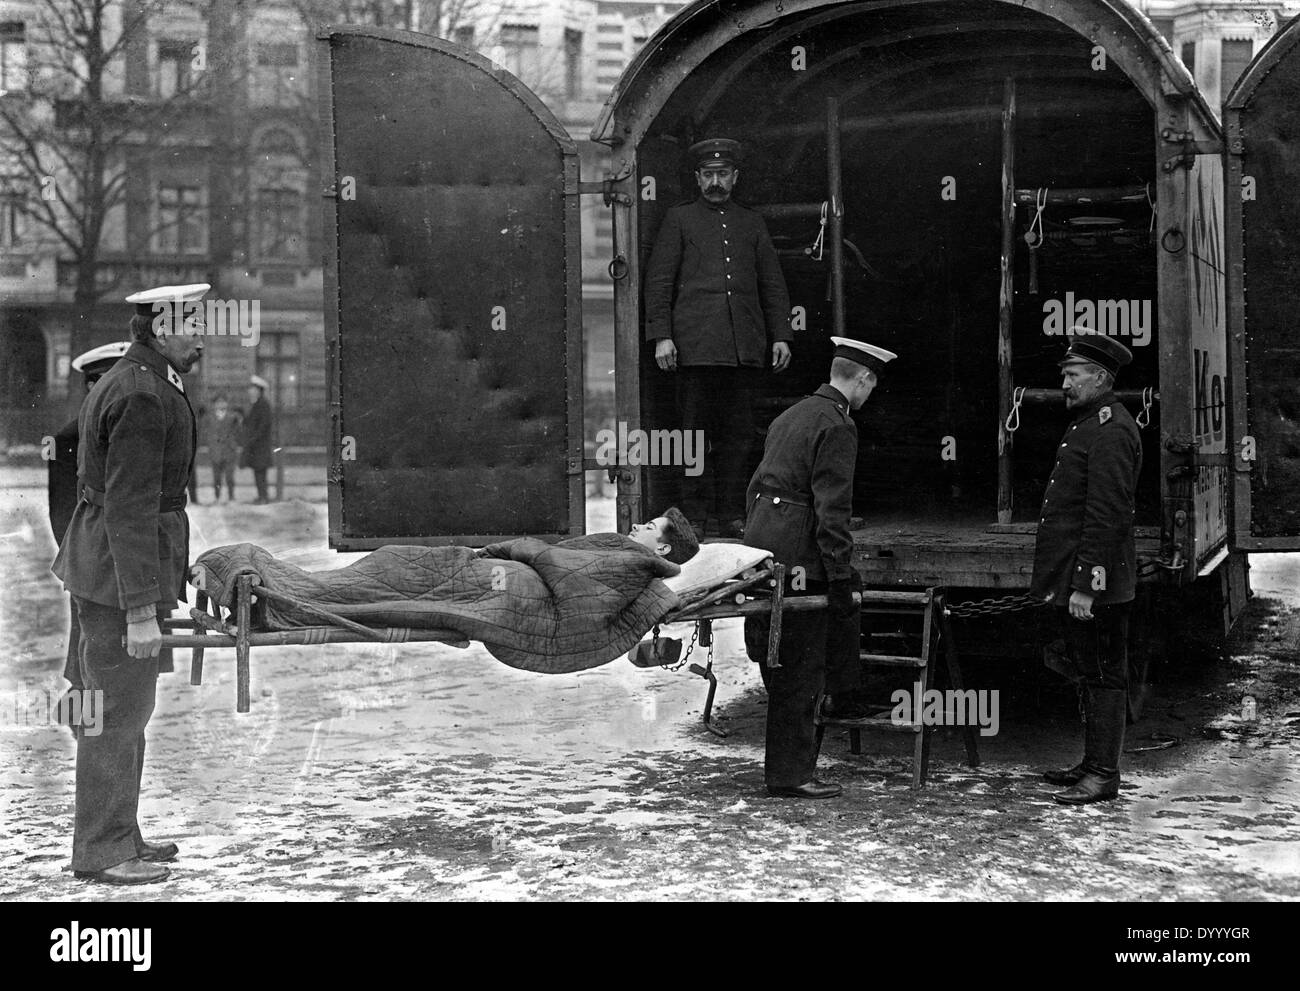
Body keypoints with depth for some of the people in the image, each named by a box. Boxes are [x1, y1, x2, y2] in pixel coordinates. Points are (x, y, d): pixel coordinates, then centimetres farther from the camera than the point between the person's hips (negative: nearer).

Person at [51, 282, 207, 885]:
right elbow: (130, 509, -23)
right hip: (119, 573, -11)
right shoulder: (142, 398, -19)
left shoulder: (119, 383, 14)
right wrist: (141, 611, -24)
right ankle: (101, 852, 5)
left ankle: (120, 836, 26)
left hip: (98, 563, 11)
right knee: (118, 712, -3)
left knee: (125, 710, 16)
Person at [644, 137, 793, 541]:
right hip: (695, 346, -3)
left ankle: (732, 514, 9)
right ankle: (694, 517, 2)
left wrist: (780, 335, 9)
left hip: (745, 347, 3)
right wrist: (661, 336, -5)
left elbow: (773, 284, 19)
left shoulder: (751, 223, 19)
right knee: (695, 432, -2)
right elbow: (659, 281, 5)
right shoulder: (679, 220, 10)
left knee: (738, 434, 3)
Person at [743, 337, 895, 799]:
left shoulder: (791, 415, 18)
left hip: (761, 549, 9)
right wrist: (841, 577, -14)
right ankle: (790, 774, 3)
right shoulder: (837, 427, -10)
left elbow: (757, 486, 22)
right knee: (801, 671, -2)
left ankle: (786, 763, 22)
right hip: (799, 561, -9)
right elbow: (832, 509, -16)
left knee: (782, 669, 15)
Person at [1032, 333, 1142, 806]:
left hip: (1095, 581, -10)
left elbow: (1106, 515, -22)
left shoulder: (1111, 432, -16)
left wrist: (1085, 585, -23)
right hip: (1073, 578, 10)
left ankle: (1103, 774, 2)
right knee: (1091, 673, 16)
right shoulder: (1087, 424, 17)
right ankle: (1093, 763, 24)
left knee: (1103, 675, -3)